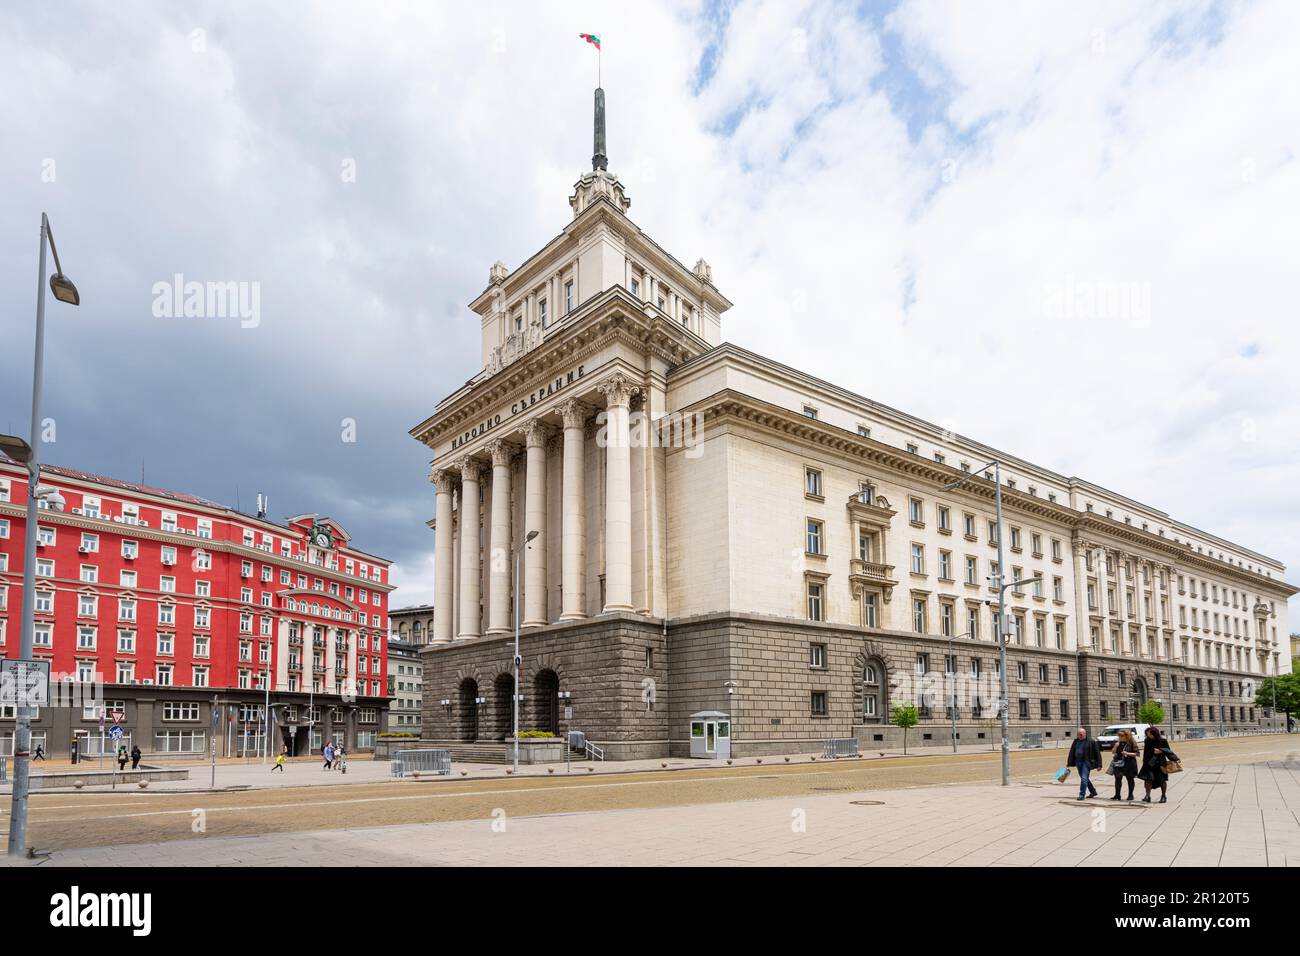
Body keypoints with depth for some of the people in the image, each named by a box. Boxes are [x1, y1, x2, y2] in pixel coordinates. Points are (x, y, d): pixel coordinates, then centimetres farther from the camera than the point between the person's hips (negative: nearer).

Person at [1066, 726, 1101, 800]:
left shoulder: (1091, 741, -7)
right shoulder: (1076, 741, 9)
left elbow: (1097, 753, -6)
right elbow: (1072, 752, 15)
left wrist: (1098, 765, -9)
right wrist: (1069, 763, 13)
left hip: (1086, 763, -6)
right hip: (1078, 763, 7)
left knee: (1084, 778, -13)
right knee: (1084, 778, 16)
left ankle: (1082, 794, -7)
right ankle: (1093, 791, 34)